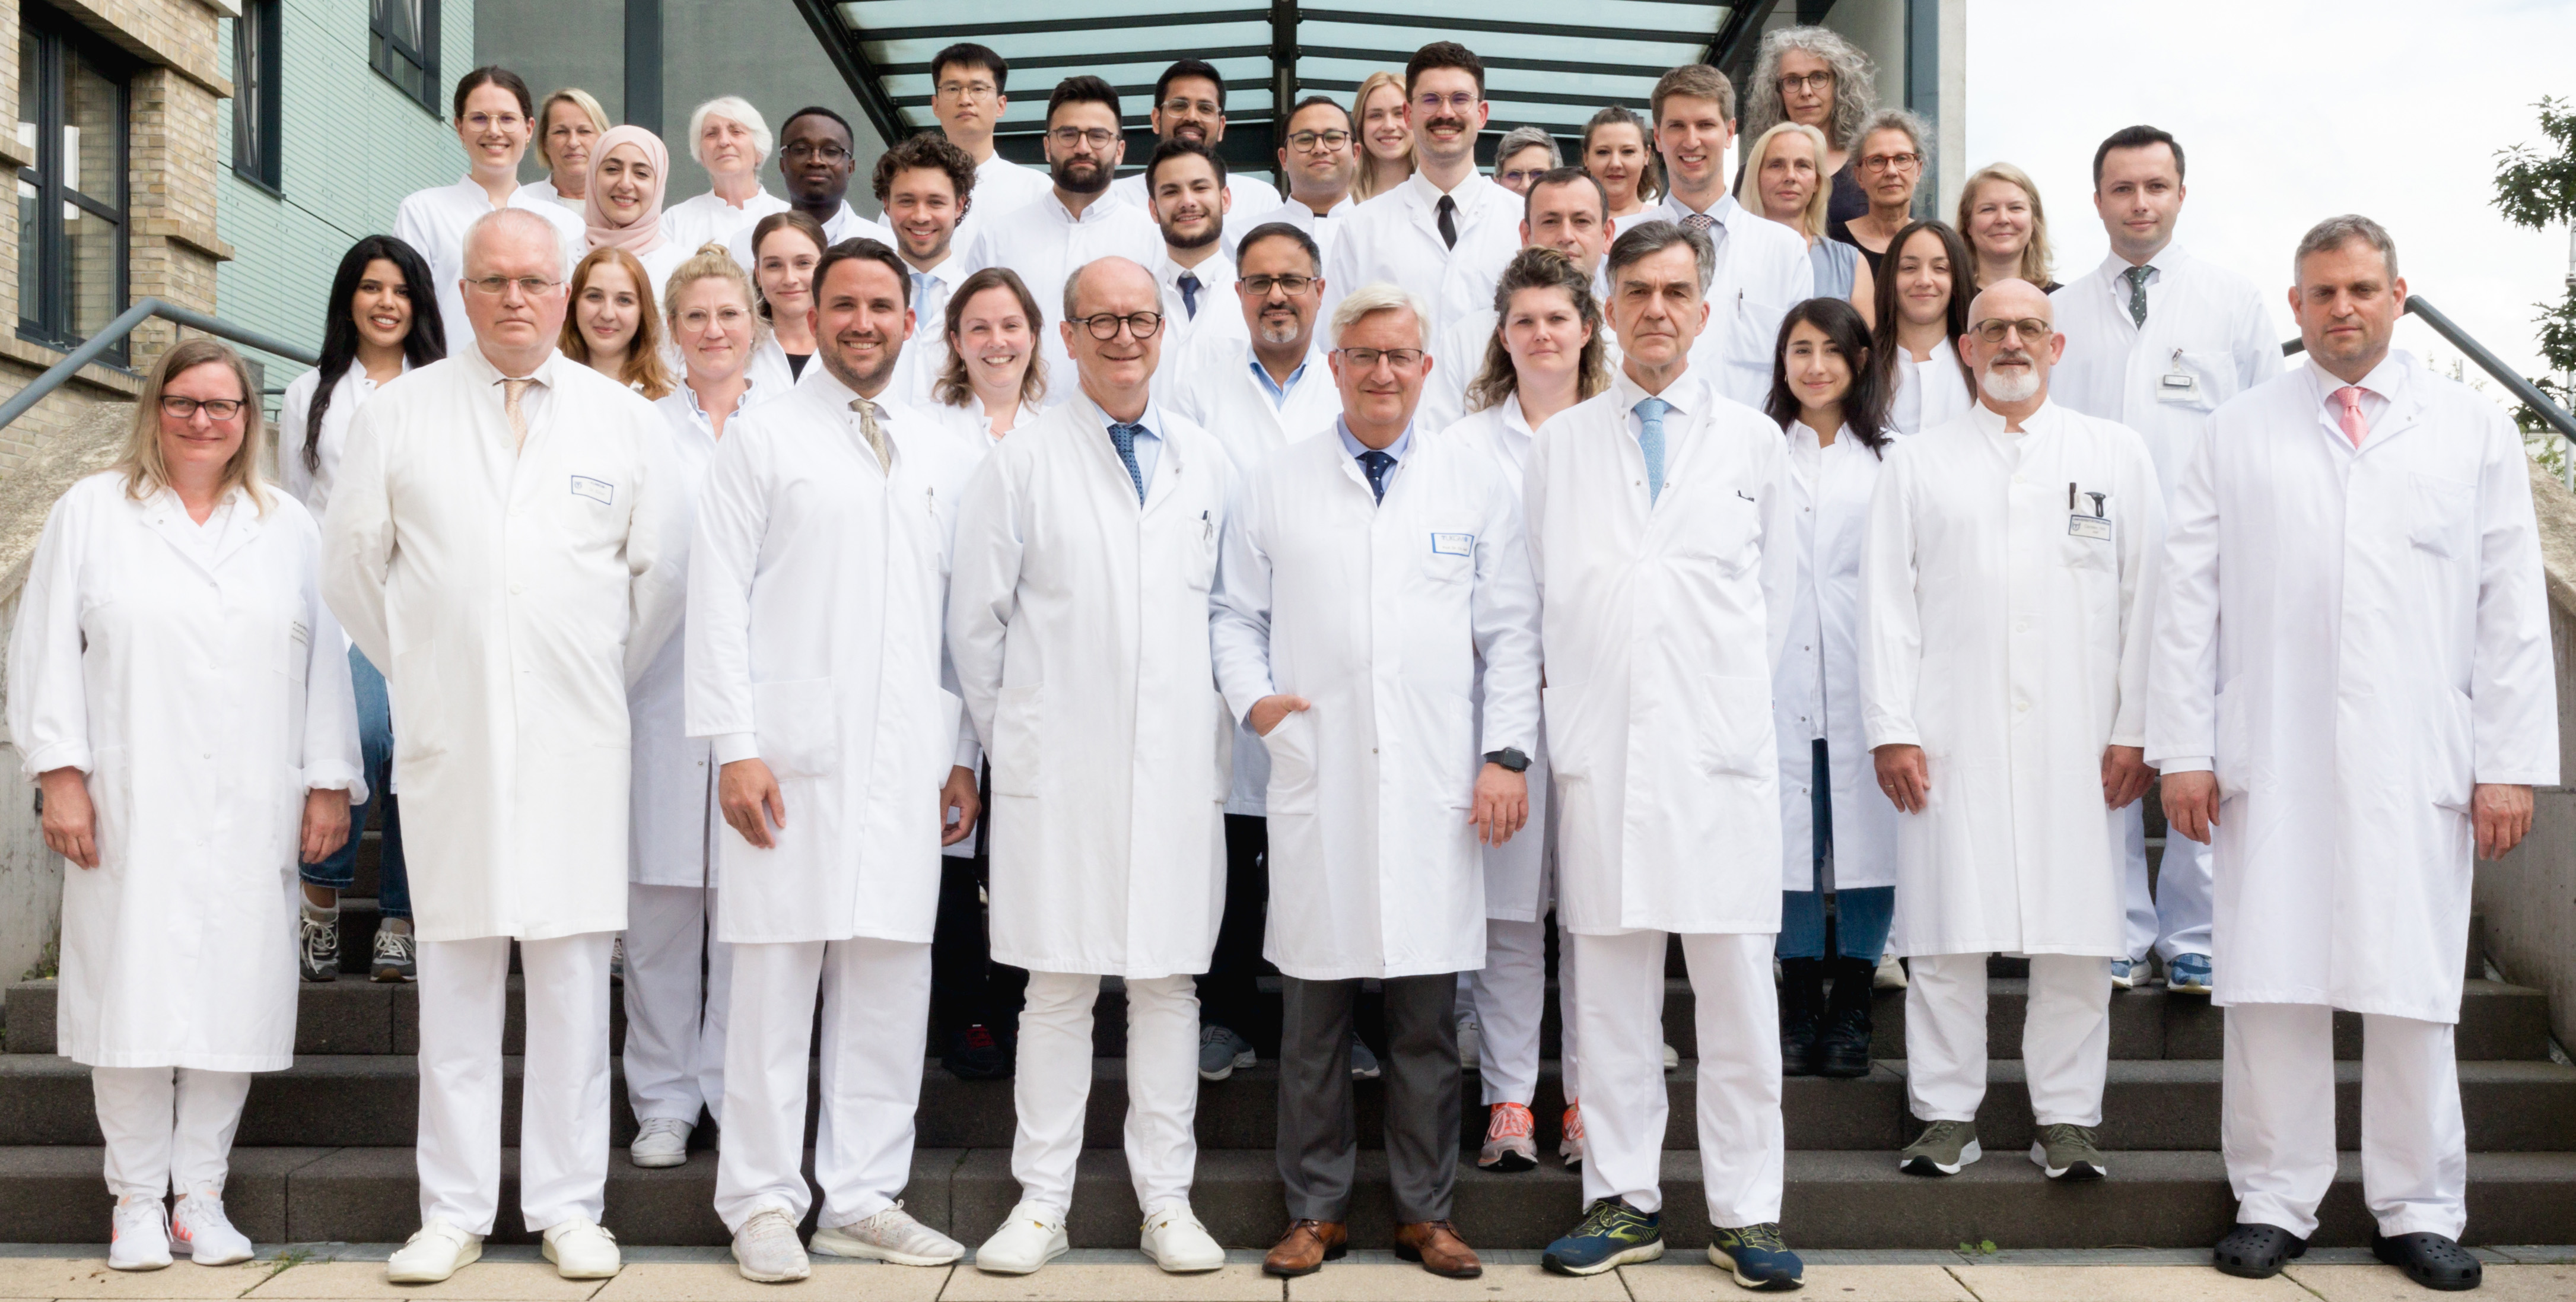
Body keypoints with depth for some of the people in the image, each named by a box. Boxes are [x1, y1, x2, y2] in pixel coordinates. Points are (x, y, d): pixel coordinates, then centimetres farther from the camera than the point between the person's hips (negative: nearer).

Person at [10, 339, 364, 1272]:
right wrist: (59, 772, -4)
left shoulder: (290, 528, 15)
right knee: (135, 991, -1)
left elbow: (325, 661, 11)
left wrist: (331, 782, 5)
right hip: (131, 809, -1)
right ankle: (137, 1199, 10)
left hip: (252, 813, 1)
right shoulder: (90, 512, 11)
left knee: (234, 992, 1)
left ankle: (201, 1195, 11)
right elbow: (48, 649, 5)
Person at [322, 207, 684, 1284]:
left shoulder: (625, 418, 8)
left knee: (573, 977, 1)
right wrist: (417, 668, 12)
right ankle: (454, 1210, 13)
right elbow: (351, 559, 13)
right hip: (448, 737, 0)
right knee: (455, 977, 3)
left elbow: (663, 568, 11)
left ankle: (568, 1206, 11)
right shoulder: (399, 413, 8)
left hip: (578, 740, 0)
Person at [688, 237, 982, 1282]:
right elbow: (718, 596, -1)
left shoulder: (946, 458, 16)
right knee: (777, 978, -1)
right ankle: (764, 1205, 11)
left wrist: (962, 755, 9)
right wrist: (735, 745, -9)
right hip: (793, 751, -3)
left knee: (891, 981, 6)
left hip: (907, 760, 4)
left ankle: (864, 1200, 16)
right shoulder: (763, 437, 5)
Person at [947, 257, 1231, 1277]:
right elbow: (977, 616, 6)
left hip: (1178, 762, 2)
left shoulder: (1205, 462, 12)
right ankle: (1041, 1203, 12)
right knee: (1058, 984, 1)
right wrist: (1006, 732, 7)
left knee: (1169, 980, 5)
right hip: (1060, 765, -2)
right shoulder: (1023, 462, 4)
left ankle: (1167, 1201, 15)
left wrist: (1227, 706, 10)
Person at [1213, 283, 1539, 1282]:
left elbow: (1510, 633, 8)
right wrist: (1251, 696, -7)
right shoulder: (1276, 486, 9)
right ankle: (1316, 1210, 19)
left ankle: (1425, 1211, 19)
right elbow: (1236, 613, 12)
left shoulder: (1476, 483, 9)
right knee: (1313, 1012, 5)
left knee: (1428, 1015, 6)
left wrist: (1508, 755, -1)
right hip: (1316, 781, 0)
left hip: (1436, 786, 0)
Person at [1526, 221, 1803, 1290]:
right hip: (1599, 752, 1)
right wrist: (1576, 683, 7)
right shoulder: (1557, 444, 11)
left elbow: (1773, 598, 16)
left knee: (1736, 986, 1)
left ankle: (1745, 1213, 11)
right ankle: (1623, 1198, 16)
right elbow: (1537, 595, 14)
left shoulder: (1755, 441, 11)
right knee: (1609, 986, 5)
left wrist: (1730, 693, 12)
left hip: (1720, 748, 0)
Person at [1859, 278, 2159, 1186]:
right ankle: (1947, 1113, 10)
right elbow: (1887, 602, 6)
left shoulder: (2116, 456, 12)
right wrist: (1891, 729, -3)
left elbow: (2145, 598, 8)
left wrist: (2137, 730, 0)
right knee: (1947, 933, 0)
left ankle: (2067, 1118, 12)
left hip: (2079, 741, 1)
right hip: (1952, 738, 0)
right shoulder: (1919, 463, 11)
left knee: (2077, 937, 1)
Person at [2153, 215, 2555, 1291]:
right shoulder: (2235, 435, 11)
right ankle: (2275, 1203, 12)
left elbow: (2512, 606, 8)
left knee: (2414, 992, 3)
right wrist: (2183, 749, -1)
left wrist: (2509, 761, 1)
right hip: (2271, 763, 0)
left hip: (2419, 761, 0)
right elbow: (2187, 598, 6)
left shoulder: (2474, 429, 12)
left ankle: (2418, 1212, 16)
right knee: (2272, 985, 1)